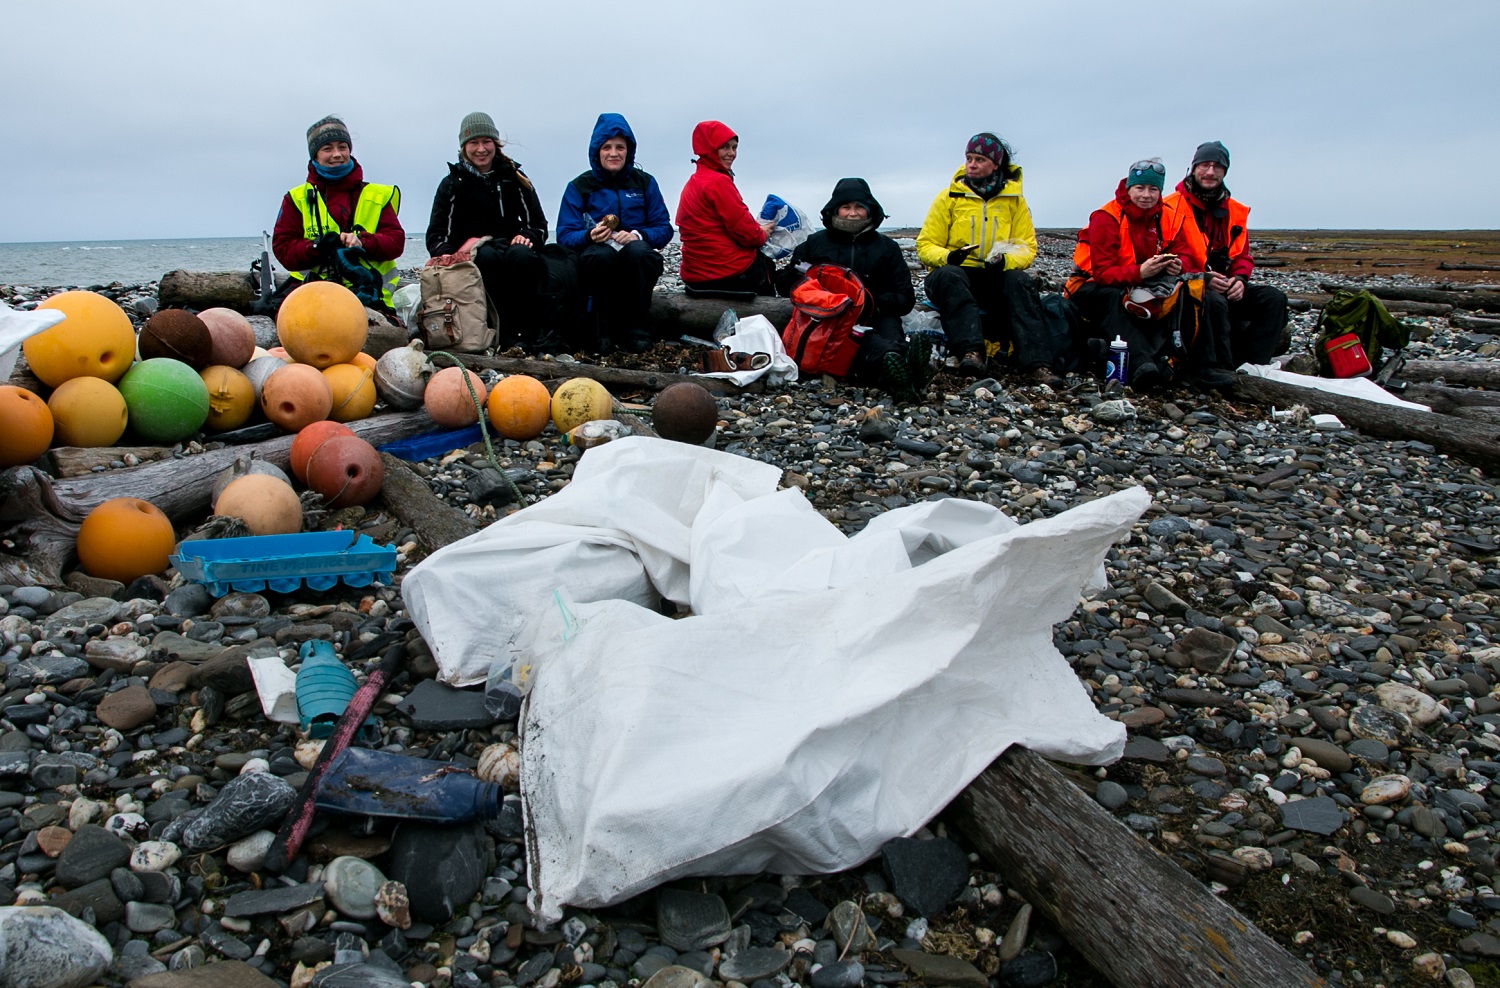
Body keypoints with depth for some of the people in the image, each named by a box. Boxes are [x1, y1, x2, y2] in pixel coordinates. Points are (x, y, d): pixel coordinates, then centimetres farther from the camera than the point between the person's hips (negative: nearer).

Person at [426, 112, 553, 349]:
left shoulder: (514, 178, 15)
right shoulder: (453, 183, 11)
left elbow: (539, 226, 11)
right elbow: (436, 234, 3)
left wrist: (528, 236, -14)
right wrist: (444, 253, -20)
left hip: (510, 246, 1)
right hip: (471, 255, -1)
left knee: (522, 255, -35)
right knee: (488, 256, -37)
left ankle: (528, 332, -33)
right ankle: (507, 333, -37)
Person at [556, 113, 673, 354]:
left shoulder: (645, 183, 11)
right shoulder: (579, 187, 8)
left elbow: (664, 228, 4)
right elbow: (565, 235, 0)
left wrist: (638, 235, -18)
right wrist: (590, 236, -23)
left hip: (637, 264, 1)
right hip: (599, 265, 0)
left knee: (637, 251, -35)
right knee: (601, 254, -36)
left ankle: (637, 329, -21)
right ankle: (605, 330, -19)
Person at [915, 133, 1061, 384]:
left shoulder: (1014, 199, 10)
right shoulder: (949, 197, 6)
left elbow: (1027, 247, 5)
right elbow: (925, 246, 2)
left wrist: (1006, 260, -19)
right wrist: (948, 256, -22)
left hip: (996, 279, 1)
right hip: (955, 273, -1)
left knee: (1019, 280, -31)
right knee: (948, 276, -36)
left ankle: (1037, 363, -42)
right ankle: (970, 351, -52)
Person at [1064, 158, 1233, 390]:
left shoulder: (1167, 217, 3)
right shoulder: (1106, 219, -16)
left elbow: (1184, 253, 3)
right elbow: (1103, 272, -23)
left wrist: (1179, 265, -23)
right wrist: (1139, 272, -39)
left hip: (1145, 286, 6)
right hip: (1098, 287, -5)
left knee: (1188, 291, -17)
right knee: (1114, 299, -38)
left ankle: (1203, 363, -22)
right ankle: (1140, 363, -59)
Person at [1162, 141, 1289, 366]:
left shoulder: (1235, 210, 15)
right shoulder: (1173, 206, -4)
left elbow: (1243, 255, 16)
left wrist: (1239, 279, -7)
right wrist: (1203, 278, -22)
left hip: (1226, 287, 7)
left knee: (1274, 298, -12)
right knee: (1215, 302, -36)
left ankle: (1253, 367, -19)